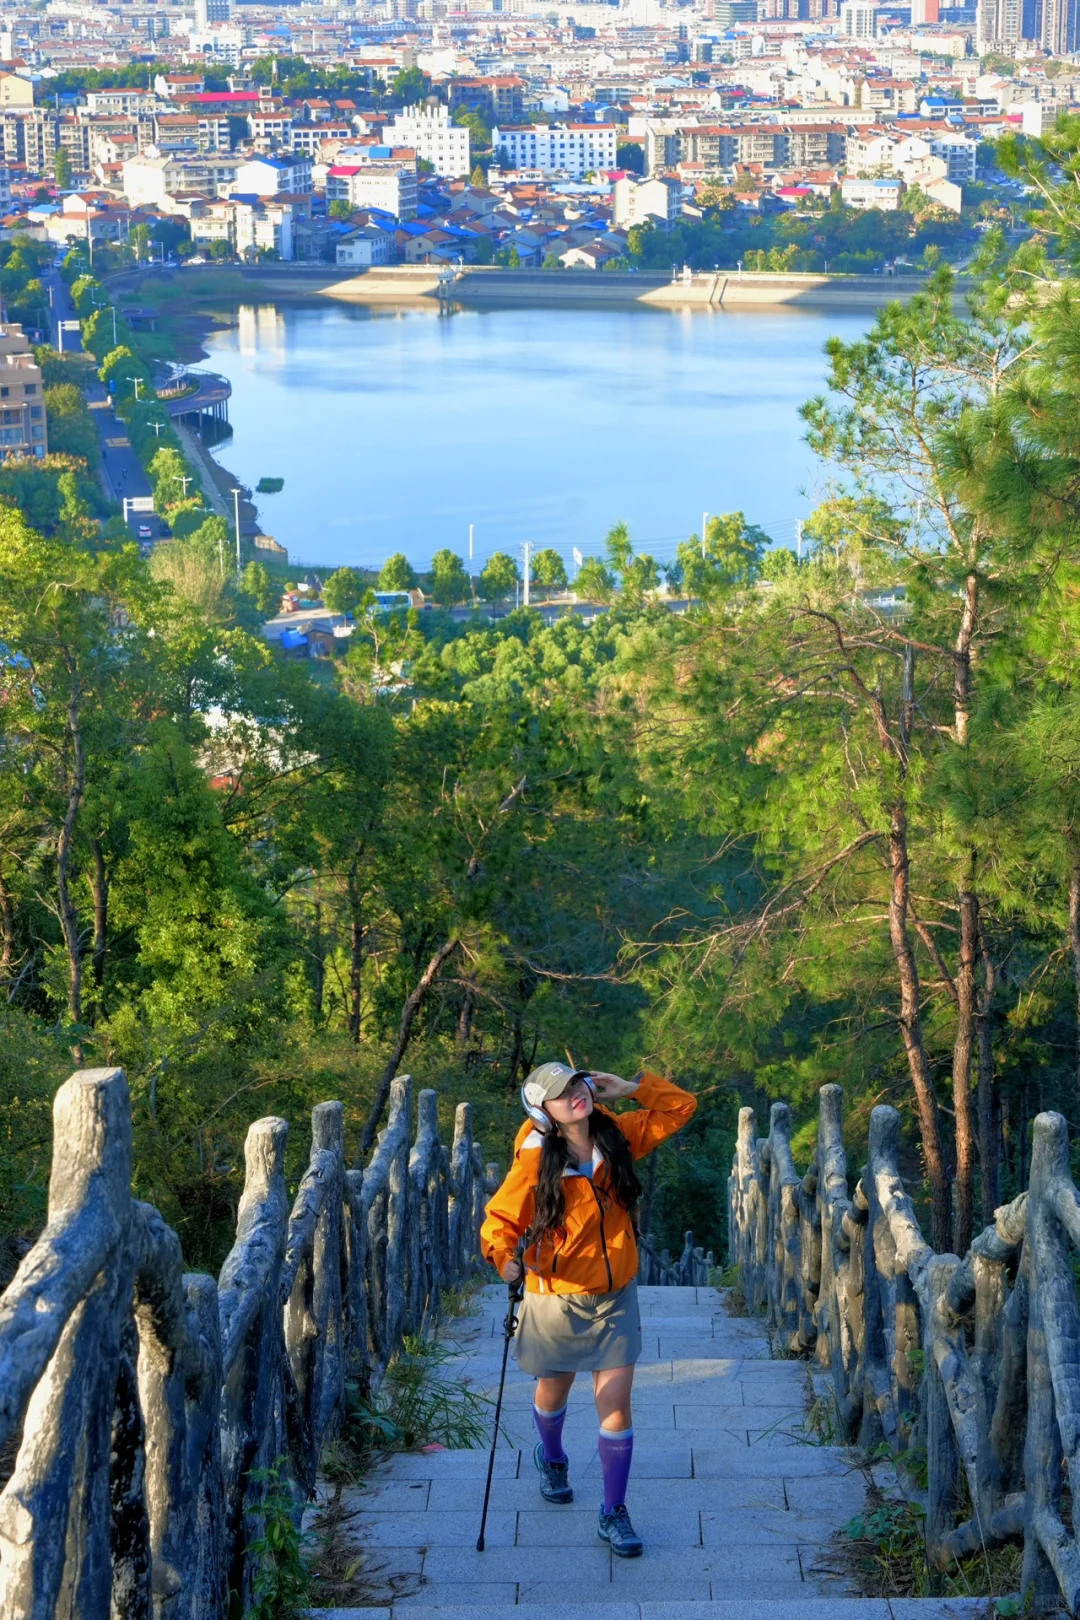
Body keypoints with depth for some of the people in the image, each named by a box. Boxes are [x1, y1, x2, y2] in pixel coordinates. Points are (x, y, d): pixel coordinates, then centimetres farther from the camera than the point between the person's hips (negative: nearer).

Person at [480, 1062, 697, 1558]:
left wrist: (631, 1088, -12)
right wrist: (504, 1256, -35)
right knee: (554, 1390, 20)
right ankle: (551, 1457, 54)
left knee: (616, 1403, -3)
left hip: (615, 1295, 2)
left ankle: (613, 1513, 9)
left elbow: (681, 1107, 3)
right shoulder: (535, 1163, -17)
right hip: (557, 1297, -2)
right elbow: (499, 1219, -13)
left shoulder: (617, 1136, -6)